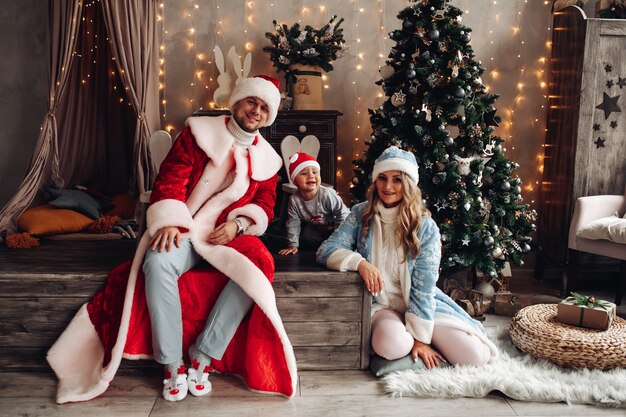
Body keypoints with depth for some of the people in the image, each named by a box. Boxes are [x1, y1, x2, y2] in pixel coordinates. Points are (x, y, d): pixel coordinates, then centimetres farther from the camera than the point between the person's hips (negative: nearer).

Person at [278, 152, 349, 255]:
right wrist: (293, 245, -16)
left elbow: (342, 213, -26)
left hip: (335, 227, -4)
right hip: (317, 227, 5)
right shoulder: (294, 200, -24)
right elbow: (293, 223, -14)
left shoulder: (327, 194, -36)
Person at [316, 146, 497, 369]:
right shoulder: (361, 214, -5)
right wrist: (360, 262, -29)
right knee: (391, 345, -34)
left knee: (475, 355, -16)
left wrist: (420, 338, -15)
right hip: (380, 304, 0)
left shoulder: (425, 227, -9)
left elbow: (423, 288, -12)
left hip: (420, 303, 0)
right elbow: (326, 250, -11)